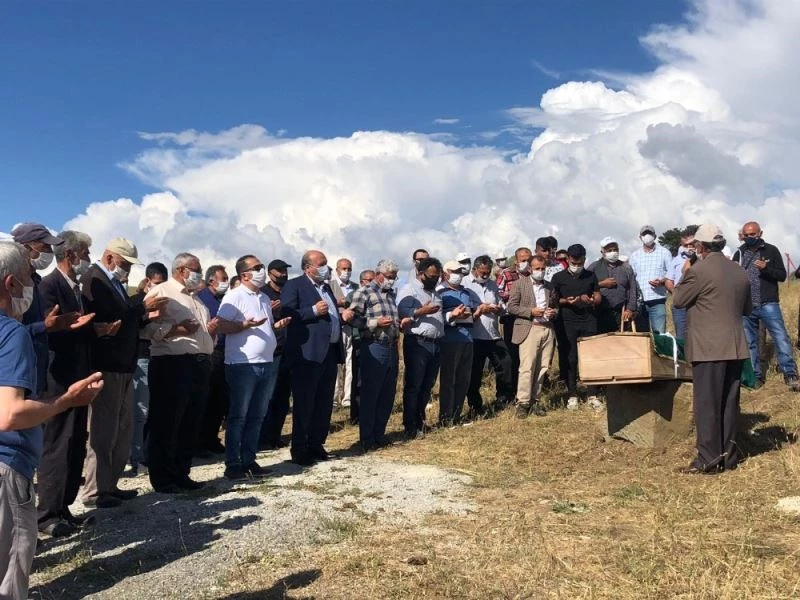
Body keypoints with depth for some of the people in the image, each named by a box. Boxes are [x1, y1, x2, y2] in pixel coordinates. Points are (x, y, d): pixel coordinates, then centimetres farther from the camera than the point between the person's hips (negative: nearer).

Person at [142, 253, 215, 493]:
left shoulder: (196, 299, 25)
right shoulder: (161, 292, -2)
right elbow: (147, 328, -14)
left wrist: (212, 330, 7)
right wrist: (176, 329, -22)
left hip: (200, 365, 8)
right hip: (173, 364, -8)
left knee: (191, 424, 11)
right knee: (166, 424, -1)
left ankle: (181, 474, 21)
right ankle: (162, 479, 7)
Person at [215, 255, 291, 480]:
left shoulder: (265, 298, 17)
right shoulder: (234, 297, -6)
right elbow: (220, 326, -13)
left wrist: (278, 325, 5)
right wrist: (244, 325, -22)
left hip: (268, 363, 7)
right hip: (243, 365, -7)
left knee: (257, 416, 11)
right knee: (238, 416, 0)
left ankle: (248, 460, 20)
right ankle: (232, 464, 7)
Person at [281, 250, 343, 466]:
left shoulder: (326, 287, 20)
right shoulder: (294, 285, -4)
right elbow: (285, 314, -15)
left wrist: (343, 315, 8)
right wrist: (313, 310, -19)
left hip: (330, 352, 8)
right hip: (308, 354, -8)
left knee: (324, 404, 12)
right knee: (304, 404, -3)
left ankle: (316, 445, 22)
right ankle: (299, 450, 5)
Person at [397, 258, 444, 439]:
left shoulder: (435, 293, 22)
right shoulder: (409, 290, -5)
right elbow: (401, 313, -18)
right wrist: (422, 311, -23)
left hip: (435, 344, 8)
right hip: (417, 343, -8)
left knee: (427, 386, 12)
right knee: (413, 386, -3)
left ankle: (420, 421, 23)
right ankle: (410, 427, 3)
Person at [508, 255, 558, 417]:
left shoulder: (550, 286, 16)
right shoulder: (520, 284, 3)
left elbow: (556, 306, 24)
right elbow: (511, 306, -3)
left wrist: (554, 312, 1)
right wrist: (531, 311, -13)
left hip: (548, 330, 4)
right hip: (529, 330, -4)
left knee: (542, 368, 3)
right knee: (527, 367, -9)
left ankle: (534, 400, 11)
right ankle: (523, 402, -3)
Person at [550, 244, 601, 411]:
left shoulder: (591, 276, 10)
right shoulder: (558, 277, 3)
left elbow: (598, 296, 12)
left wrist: (592, 300, -11)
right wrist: (565, 301, -14)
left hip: (589, 321, 2)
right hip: (568, 323, -2)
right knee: (571, 359, 1)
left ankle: (592, 396, 7)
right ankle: (572, 396, 9)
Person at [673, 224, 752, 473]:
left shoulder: (699, 270, -12)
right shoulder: (739, 272, 10)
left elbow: (679, 300, -2)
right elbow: (747, 309, 20)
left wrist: (685, 273, 9)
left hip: (709, 348, -7)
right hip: (735, 347, 7)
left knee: (707, 403, -3)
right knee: (729, 402, 12)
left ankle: (709, 459, -1)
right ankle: (728, 455, 18)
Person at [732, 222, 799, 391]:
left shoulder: (771, 251, 1)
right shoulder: (739, 253, 10)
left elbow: (782, 275, -2)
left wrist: (766, 268, -19)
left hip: (768, 304, -3)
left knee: (781, 338, -8)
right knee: (750, 343, 8)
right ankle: (756, 375, 19)